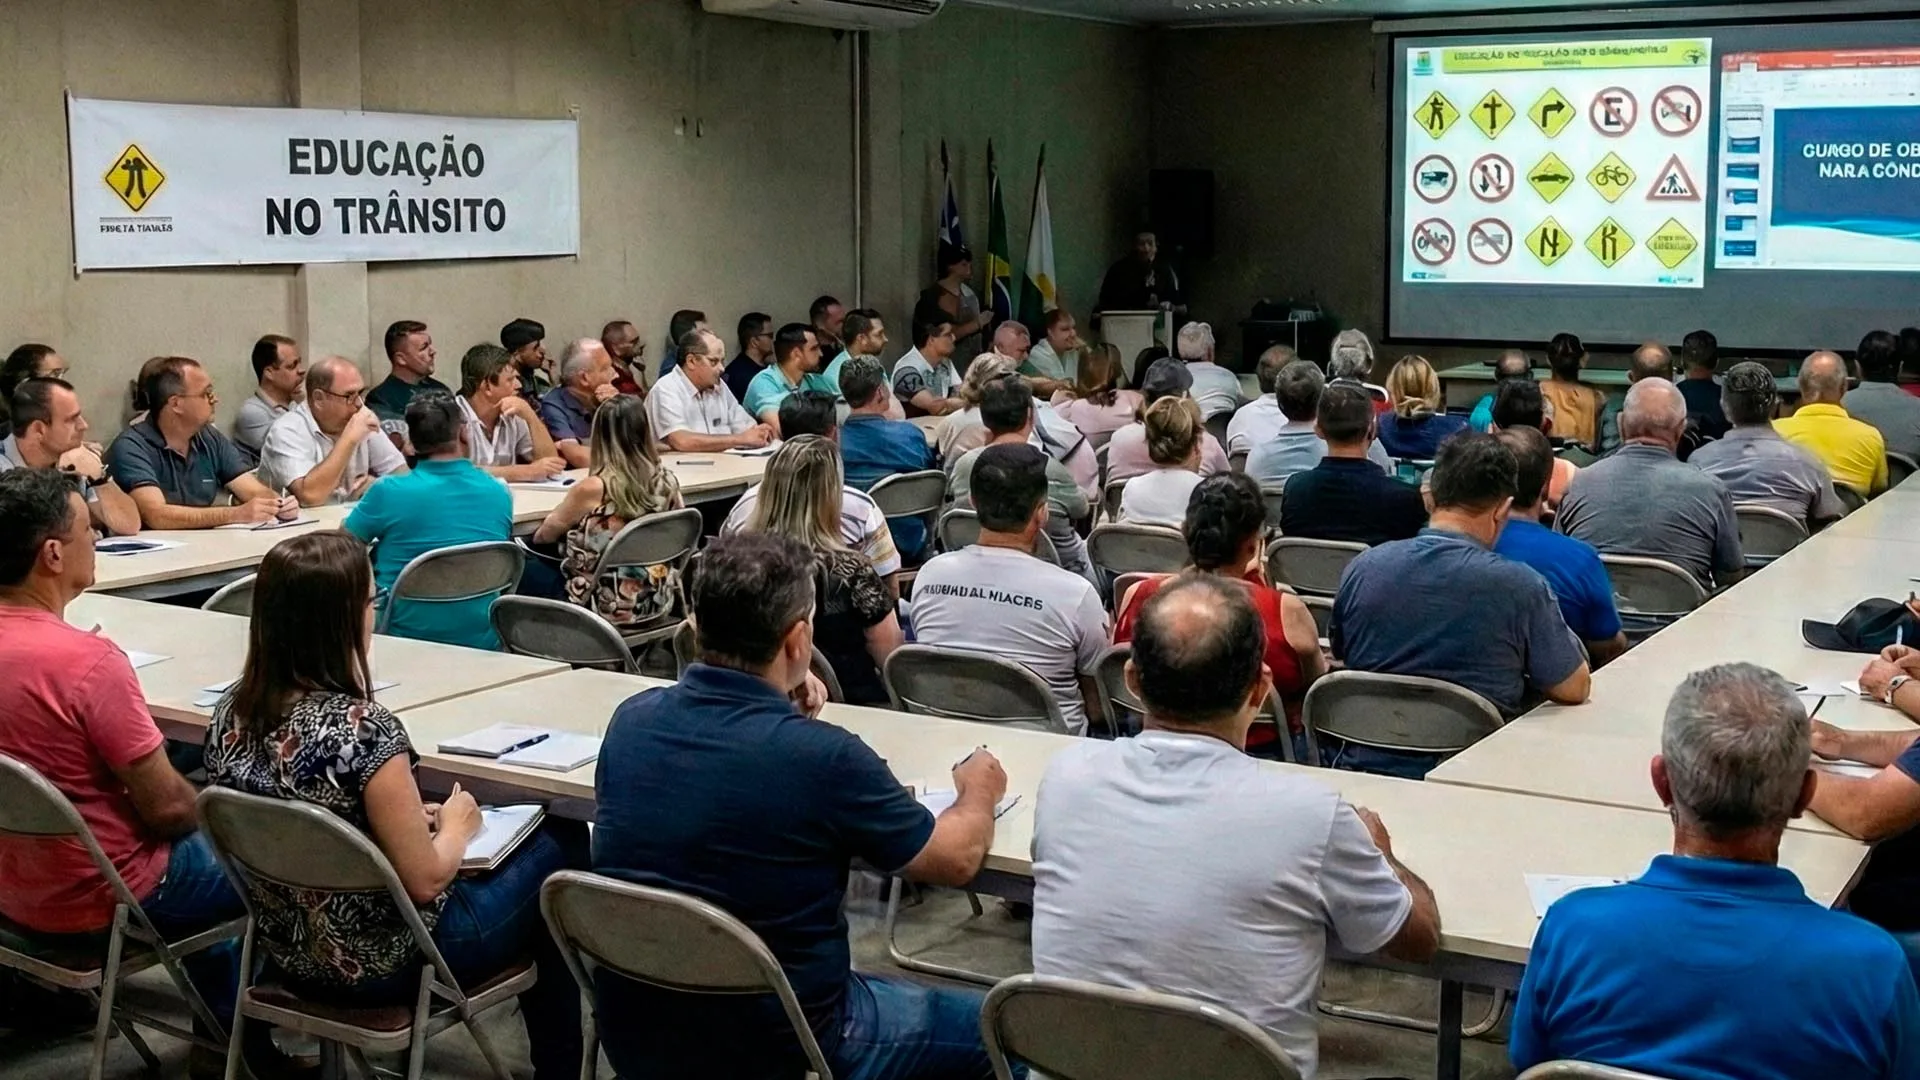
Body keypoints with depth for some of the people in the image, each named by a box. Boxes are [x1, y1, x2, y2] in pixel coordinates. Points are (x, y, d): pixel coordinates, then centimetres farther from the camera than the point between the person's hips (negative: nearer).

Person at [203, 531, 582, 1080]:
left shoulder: (232, 712, -7)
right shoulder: (363, 730, -30)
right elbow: (425, 880, -22)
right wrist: (457, 829, -3)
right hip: (381, 964, -7)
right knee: (554, 855, 15)